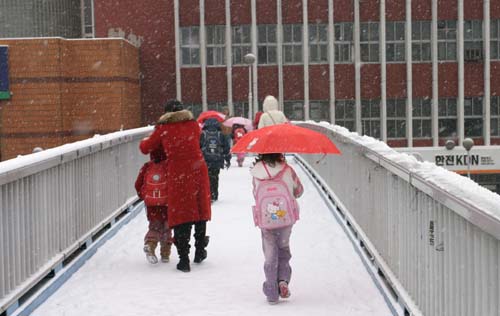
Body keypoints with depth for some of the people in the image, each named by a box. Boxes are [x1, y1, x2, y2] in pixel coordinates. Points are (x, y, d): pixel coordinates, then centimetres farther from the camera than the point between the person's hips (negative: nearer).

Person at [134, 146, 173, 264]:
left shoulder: (146, 167, -2)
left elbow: (138, 185, 4)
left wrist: (143, 196, 20)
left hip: (151, 204, 2)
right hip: (167, 203, -2)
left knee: (154, 226, 15)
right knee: (166, 228, 12)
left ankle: (149, 244, -13)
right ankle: (165, 254, 12)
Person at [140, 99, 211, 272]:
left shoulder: (163, 128, 2)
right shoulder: (193, 124, 8)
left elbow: (146, 148, 8)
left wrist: (143, 142, 30)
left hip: (177, 173, -2)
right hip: (198, 170, 2)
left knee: (180, 213, 3)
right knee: (199, 209, 16)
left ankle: (184, 258, 0)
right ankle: (200, 251, 27)